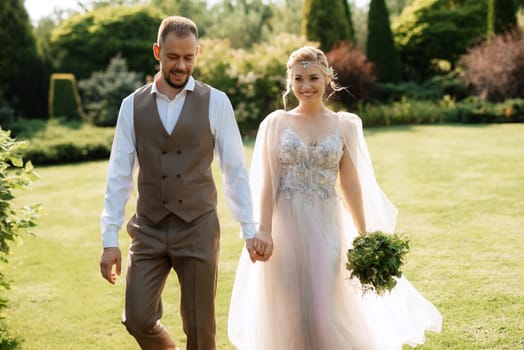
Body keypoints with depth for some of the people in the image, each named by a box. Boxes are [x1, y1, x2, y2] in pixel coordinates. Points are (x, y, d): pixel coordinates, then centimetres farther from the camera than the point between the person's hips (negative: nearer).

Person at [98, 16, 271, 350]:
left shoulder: (216, 102, -2)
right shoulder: (133, 105, 2)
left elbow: (235, 170, 0)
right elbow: (119, 174, 1)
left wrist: (250, 230, -2)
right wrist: (110, 239, -2)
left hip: (198, 227, -1)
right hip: (148, 230, 2)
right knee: (137, 319, 0)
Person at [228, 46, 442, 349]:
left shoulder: (344, 125, 3)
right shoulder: (276, 123, 1)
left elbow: (351, 184, 5)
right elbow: (266, 184, 0)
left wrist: (364, 238, 4)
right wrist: (264, 231, -9)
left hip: (325, 226, 0)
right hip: (286, 225, 0)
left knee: (322, 312, -2)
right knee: (288, 315, 6)